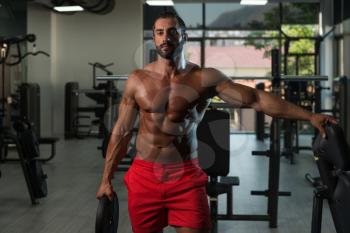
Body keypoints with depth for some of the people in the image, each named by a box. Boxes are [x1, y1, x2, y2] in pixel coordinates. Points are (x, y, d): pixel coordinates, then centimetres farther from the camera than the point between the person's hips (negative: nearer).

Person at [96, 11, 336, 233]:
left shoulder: (205, 78, -4)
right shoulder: (137, 80, 0)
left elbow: (255, 98, -7)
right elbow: (121, 131, 7)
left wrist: (309, 116, -12)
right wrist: (106, 178, 8)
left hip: (187, 176, -1)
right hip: (144, 175, 2)